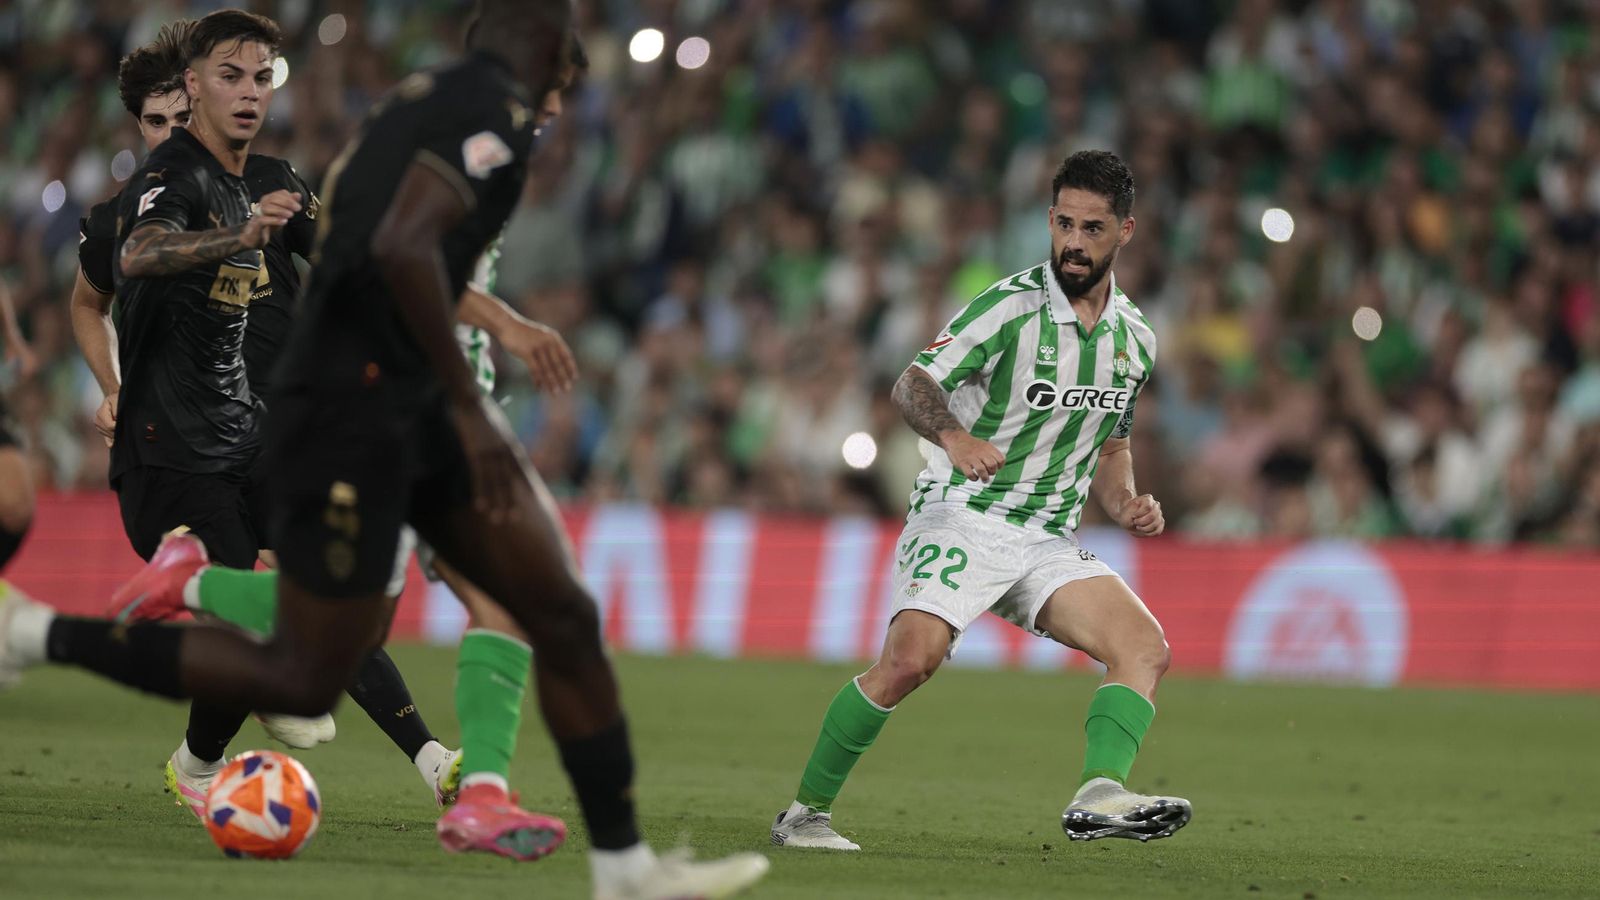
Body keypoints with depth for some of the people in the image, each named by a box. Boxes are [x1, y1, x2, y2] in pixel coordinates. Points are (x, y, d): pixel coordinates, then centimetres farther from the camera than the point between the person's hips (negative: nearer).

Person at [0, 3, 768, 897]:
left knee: (566, 617, 4)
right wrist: (468, 408, -24)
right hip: (354, 413, -10)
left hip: (409, 408, 10)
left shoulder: (430, 95, 13)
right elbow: (402, 247, -29)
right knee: (306, 680, 0)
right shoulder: (497, 116, -16)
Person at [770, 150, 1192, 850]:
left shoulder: (1135, 337, 10)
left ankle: (1099, 797, -28)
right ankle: (806, 812, -12)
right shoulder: (1011, 306, -10)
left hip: (1049, 542, 6)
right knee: (911, 658, -26)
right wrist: (953, 435, -36)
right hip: (963, 521, -6)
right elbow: (913, 385, -16)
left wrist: (1127, 504, 5)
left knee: (1145, 648, -15)